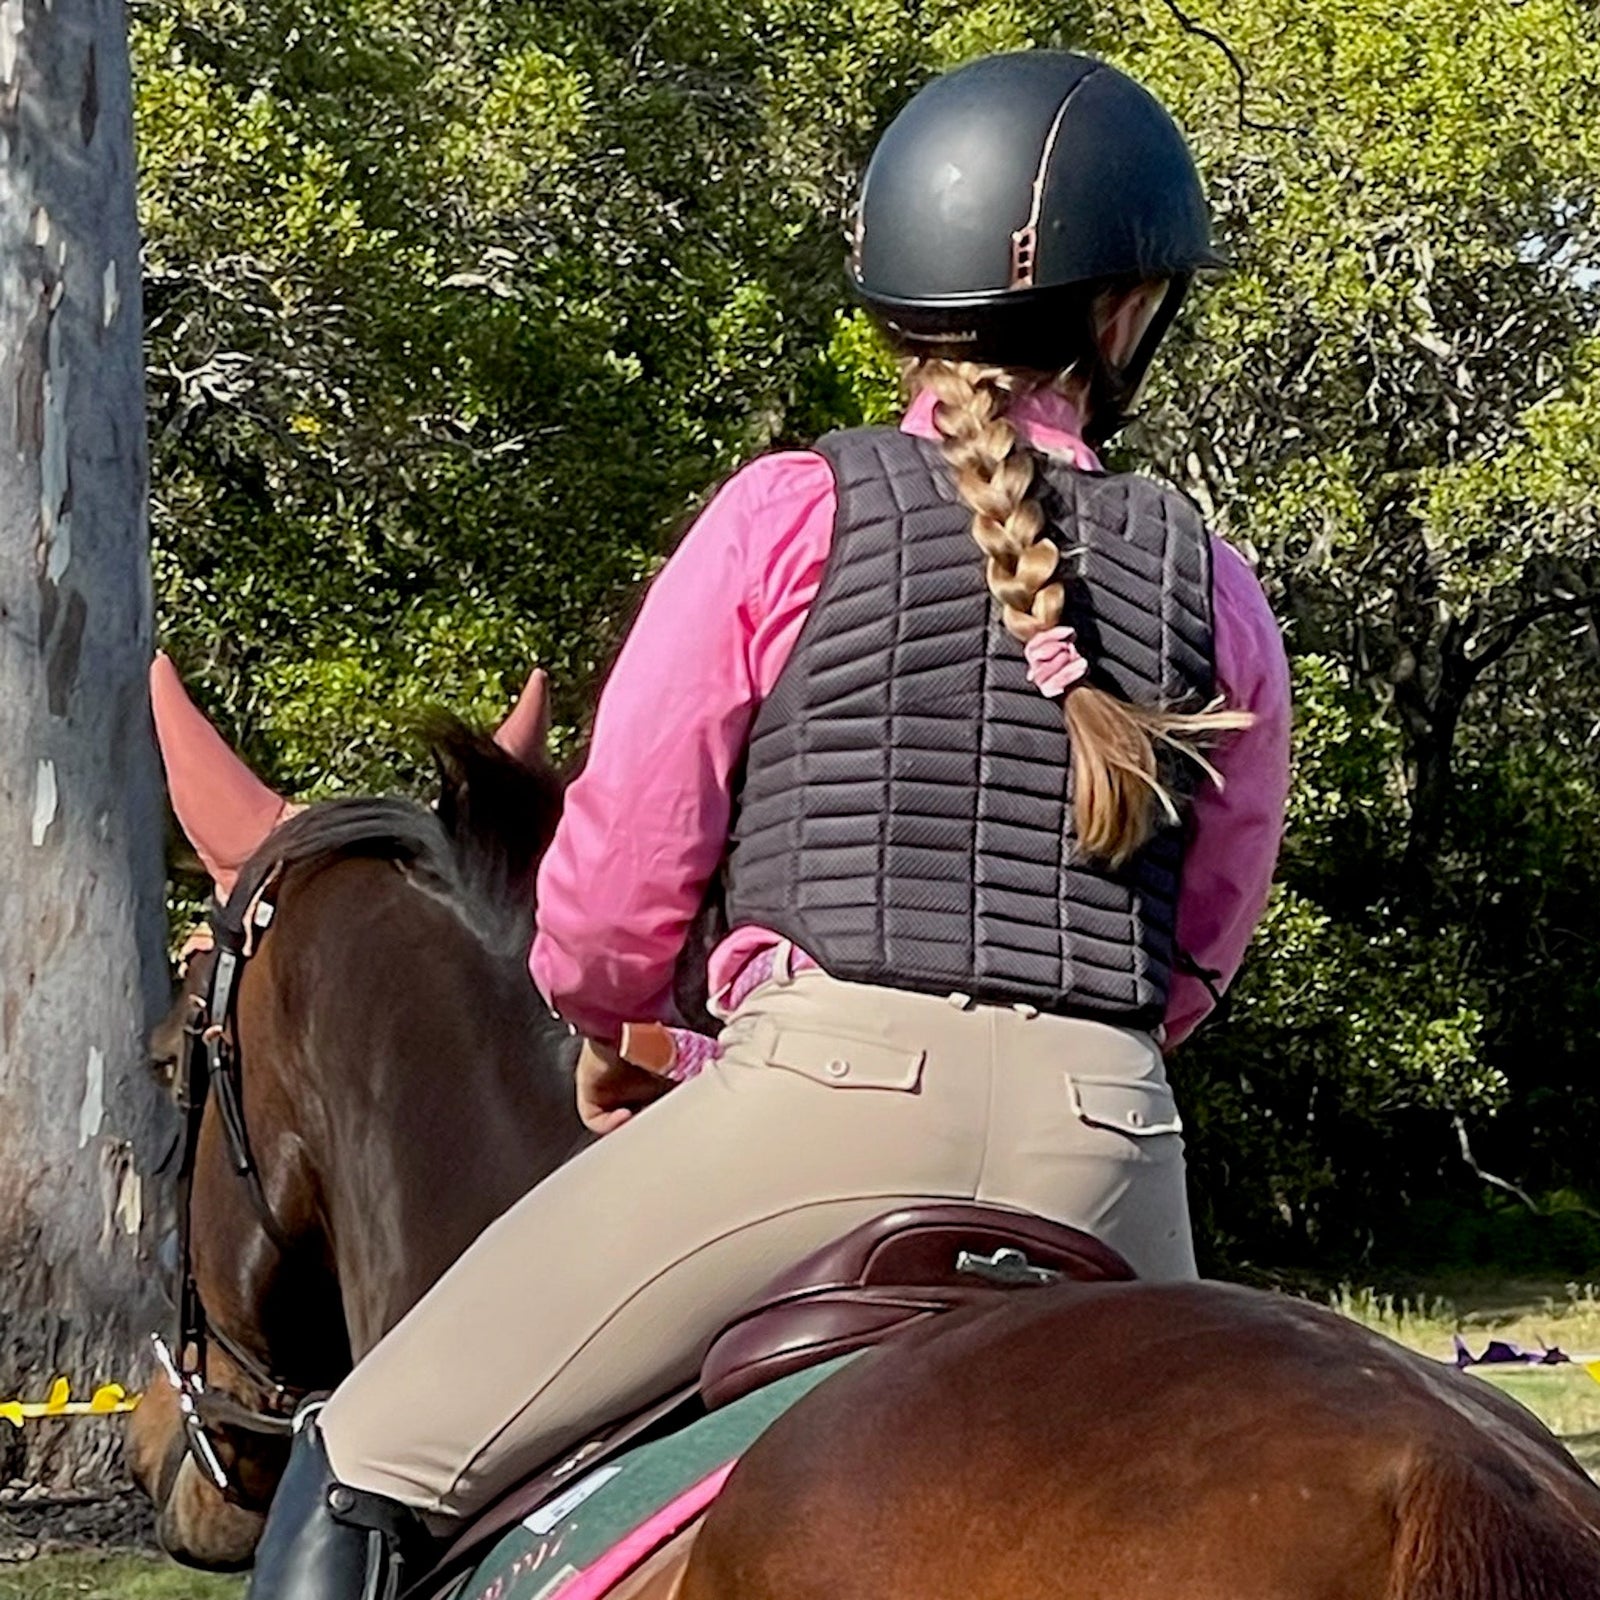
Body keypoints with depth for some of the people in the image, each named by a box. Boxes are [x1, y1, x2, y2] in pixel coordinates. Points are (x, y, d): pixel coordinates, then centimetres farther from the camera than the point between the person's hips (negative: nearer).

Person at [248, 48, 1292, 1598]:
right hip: (1105, 1129, 4)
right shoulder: (1215, 593, 10)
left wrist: (602, 1030, 23)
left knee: (363, 1468, 6)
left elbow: (624, 857, 3)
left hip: (823, 1087, -4)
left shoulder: (791, 514, 2)